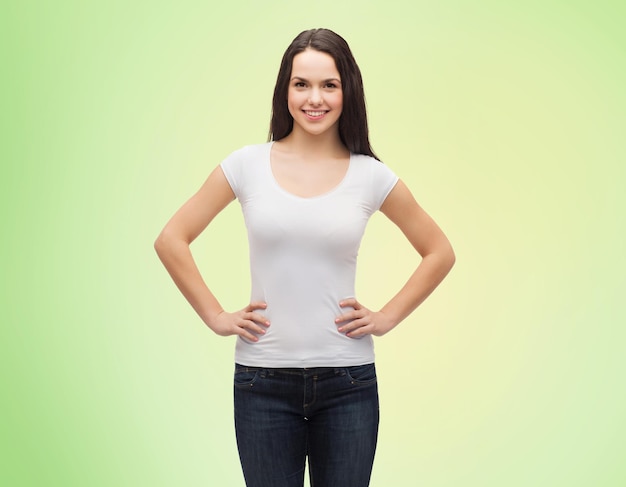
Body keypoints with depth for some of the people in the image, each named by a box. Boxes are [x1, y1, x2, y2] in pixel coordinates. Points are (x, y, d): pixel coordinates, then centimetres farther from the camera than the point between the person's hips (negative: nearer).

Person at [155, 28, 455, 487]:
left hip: (347, 382, 0)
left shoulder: (371, 176, -1)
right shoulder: (248, 165, -1)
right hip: (263, 381, 0)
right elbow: (171, 240, 5)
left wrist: (388, 318, 2)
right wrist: (216, 316, 0)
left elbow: (440, 252, 10)